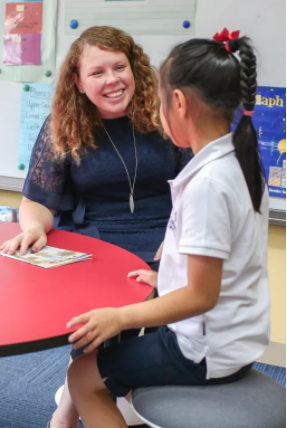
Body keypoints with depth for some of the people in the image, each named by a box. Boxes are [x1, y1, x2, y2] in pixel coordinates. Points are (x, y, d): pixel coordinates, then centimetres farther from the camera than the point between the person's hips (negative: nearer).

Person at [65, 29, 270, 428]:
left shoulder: (207, 183, -27)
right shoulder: (243, 162, 1)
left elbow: (201, 296, -25)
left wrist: (120, 316, -22)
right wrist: (166, 279, 13)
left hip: (208, 352, -9)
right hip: (238, 336, 9)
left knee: (82, 376, 6)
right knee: (122, 345, 28)